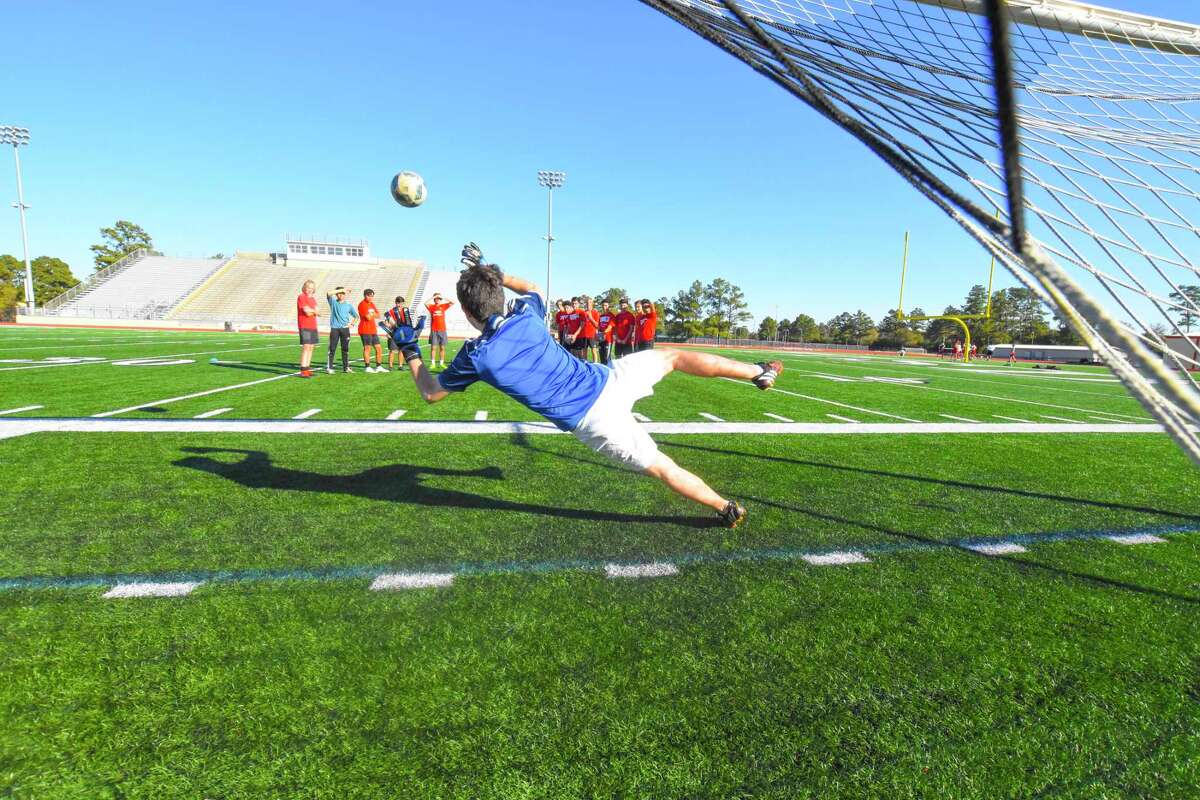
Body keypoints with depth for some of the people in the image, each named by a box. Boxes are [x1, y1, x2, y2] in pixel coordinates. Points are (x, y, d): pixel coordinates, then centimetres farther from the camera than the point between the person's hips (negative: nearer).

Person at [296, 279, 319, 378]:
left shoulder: (313, 298, 18)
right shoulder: (301, 297, -6)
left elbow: (315, 312, 7)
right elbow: (307, 311, -15)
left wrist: (310, 311, -11)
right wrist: (314, 311, 2)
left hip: (313, 326, 8)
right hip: (304, 326, -8)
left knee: (311, 347, 9)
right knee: (306, 347, -13)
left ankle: (307, 368, 15)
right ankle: (303, 370, -13)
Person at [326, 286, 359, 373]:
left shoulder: (348, 305, 11)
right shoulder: (333, 302, 6)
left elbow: (356, 316, 18)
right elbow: (328, 293, -13)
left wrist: (351, 323, 3)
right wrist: (341, 290, -13)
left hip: (345, 329, 2)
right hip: (334, 328, -2)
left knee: (345, 349, 5)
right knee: (332, 348, -5)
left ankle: (346, 367, 11)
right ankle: (329, 367, -4)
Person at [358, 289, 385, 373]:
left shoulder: (372, 304, 18)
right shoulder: (362, 305, -9)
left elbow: (378, 315, 13)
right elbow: (368, 317, -16)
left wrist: (372, 315, -5)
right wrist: (374, 314, 2)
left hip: (373, 330, 8)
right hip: (365, 330, -8)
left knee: (379, 349, 9)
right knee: (367, 348, -7)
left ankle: (378, 366, 17)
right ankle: (368, 367, -4)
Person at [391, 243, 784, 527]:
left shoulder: (475, 356, -7)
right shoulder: (527, 315, 1)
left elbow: (431, 393, 10)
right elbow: (532, 288, 29)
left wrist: (410, 352, 21)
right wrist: (489, 270, 34)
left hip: (592, 423, -2)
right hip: (609, 382, 3)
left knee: (659, 466, 13)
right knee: (673, 355, 23)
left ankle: (726, 508, 23)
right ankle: (760, 371, 28)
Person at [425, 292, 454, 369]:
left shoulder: (443, 306, 8)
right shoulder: (431, 306, 3)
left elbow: (453, 302, 1)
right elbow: (426, 303, -17)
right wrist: (433, 297, -13)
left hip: (442, 330, 2)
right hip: (434, 330, -2)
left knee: (442, 347, 5)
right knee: (433, 347, -2)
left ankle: (442, 363, 12)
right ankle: (433, 363, 2)